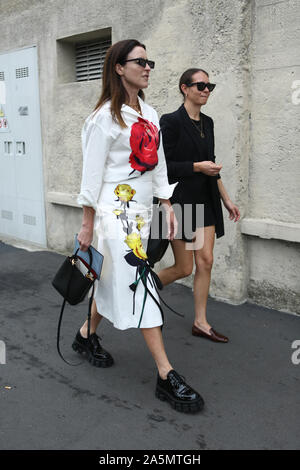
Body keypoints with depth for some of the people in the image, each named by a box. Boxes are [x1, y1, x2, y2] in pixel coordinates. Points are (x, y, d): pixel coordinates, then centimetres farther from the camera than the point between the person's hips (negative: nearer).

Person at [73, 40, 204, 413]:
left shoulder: (150, 115, 14)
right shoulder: (106, 116, -9)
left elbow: (158, 165, 16)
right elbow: (92, 172, -10)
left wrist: (168, 207, 10)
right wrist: (87, 224, -11)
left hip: (141, 210, 8)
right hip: (115, 210, -8)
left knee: (115, 279, 15)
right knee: (138, 282, -10)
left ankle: (86, 336, 37)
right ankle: (166, 376, -6)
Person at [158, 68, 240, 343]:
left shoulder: (207, 122, 11)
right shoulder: (172, 121, -11)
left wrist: (226, 200, 15)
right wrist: (197, 166, -18)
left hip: (205, 201, 7)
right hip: (180, 199, -7)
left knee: (206, 261, 5)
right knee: (184, 268, 0)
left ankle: (200, 323, 17)